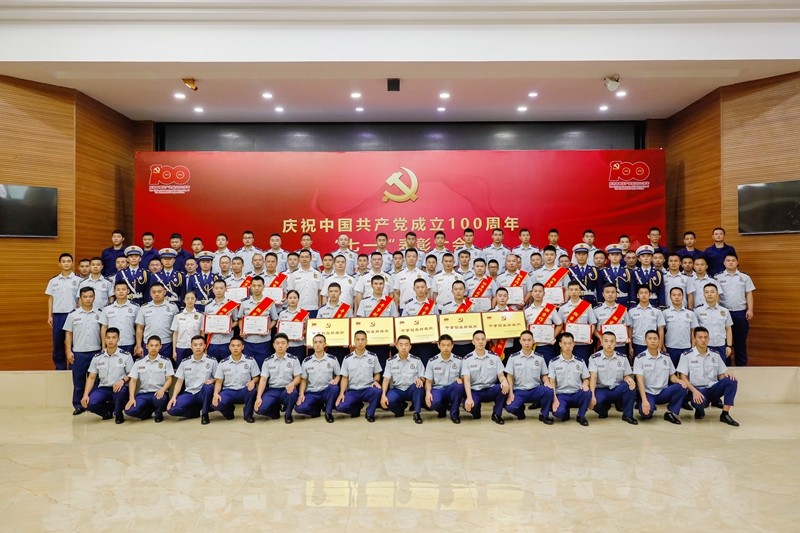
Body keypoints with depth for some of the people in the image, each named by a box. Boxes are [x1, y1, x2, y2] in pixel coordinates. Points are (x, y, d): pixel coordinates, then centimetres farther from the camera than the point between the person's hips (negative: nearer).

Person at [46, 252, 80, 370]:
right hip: (58, 315, 3)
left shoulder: (78, 280, -1)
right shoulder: (53, 280, 8)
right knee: (57, 343, 7)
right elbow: (50, 299, 11)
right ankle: (60, 369, 17)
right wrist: (50, 316, 5)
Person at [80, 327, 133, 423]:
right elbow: (91, 378, 6)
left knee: (121, 391, -37)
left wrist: (122, 380, -23)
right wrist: (85, 395, -7)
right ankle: (109, 409, 9)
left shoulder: (126, 356, -4)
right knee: (88, 403, -24)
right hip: (103, 388, 3)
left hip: (118, 388, -3)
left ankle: (118, 413, -4)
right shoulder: (97, 357, 5)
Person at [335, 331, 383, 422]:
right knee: (340, 406, -25)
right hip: (352, 391, 1)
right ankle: (357, 406, 12)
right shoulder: (347, 359, 1)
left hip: (367, 389, -1)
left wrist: (376, 381, -15)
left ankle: (370, 413, -5)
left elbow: (377, 374, 8)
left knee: (377, 391, -35)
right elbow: (344, 378, 3)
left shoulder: (373, 357, 1)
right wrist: (341, 393, -10)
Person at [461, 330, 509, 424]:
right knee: (468, 405, -34)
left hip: (490, 390, 2)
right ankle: (476, 411, 8)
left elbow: (501, 375, -2)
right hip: (474, 391, -1)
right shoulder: (467, 359, -5)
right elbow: (466, 380, -14)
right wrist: (469, 398, -29)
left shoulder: (494, 357, 1)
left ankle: (496, 414, -5)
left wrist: (505, 382, -28)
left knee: (504, 388, -31)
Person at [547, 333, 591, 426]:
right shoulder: (553, 362, 0)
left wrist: (585, 384, -14)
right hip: (561, 395, -2)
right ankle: (565, 412, 8)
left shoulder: (580, 362, 6)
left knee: (587, 393, -32)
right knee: (558, 412, -32)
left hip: (576, 394, 2)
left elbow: (586, 379, 11)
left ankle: (581, 416, -4)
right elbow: (552, 382, -2)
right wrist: (554, 399, -15)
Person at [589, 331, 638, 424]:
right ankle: (604, 407, 7)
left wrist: (629, 379, -22)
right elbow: (593, 377, -16)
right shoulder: (594, 358, -7)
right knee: (595, 402, -34)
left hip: (617, 390, 2)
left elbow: (626, 376, 5)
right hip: (601, 390, -2)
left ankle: (627, 415, -9)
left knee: (630, 385, -29)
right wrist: (592, 395, -29)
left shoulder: (622, 358, 2)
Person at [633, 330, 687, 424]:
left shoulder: (666, 357, 7)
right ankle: (650, 410, 6)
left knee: (681, 387, -25)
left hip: (663, 392, 4)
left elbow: (672, 376, 13)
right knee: (645, 412, -33)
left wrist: (679, 380, -13)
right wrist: (644, 400, -26)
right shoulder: (639, 358, -8)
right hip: (647, 393, -4)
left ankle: (671, 413, -6)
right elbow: (640, 380, -15)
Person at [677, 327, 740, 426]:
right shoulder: (687, 355, -4)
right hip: (697, 390, -4)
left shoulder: (715, 355, 9)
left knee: (732, 381, -24)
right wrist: (694, 391, -22)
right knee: (698, 401, -38)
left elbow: (721, 375, 11)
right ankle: (700, 409, 4)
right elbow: (683, 377, -7)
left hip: (713, 388, 4)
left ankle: (725, 414, -16)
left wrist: (727, 374, -14)